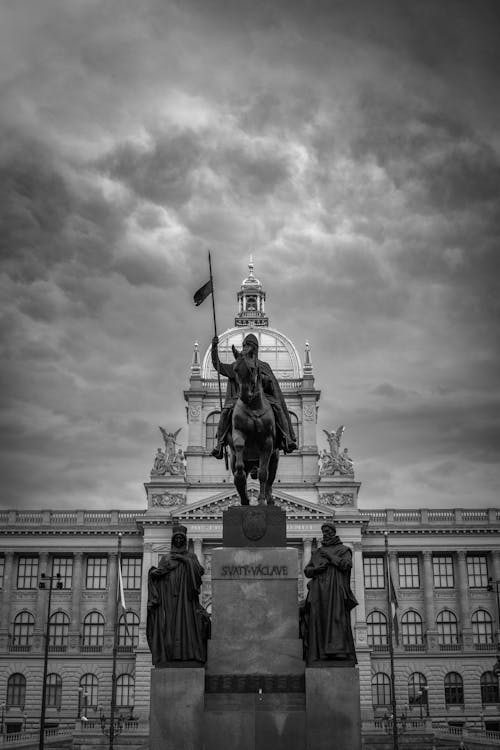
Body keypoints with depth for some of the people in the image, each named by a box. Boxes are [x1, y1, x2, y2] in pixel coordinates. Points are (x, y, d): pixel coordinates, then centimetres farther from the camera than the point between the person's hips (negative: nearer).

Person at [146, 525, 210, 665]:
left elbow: (200, 571, -1)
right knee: (168, 627, -9)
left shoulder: (191, 556, 16)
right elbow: (156, 575, 11)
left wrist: (184, 559, -10)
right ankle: (167, 658, -12)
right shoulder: (165, 558, 21)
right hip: (168, 598, 2)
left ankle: (188, 656, -17)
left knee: (185, 624, -14)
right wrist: (152, 572, -12)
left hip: (184, 597, -2)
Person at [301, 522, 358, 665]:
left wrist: (330, 557, -4)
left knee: (337, 620, -15)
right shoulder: (317, 553, 23)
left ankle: (341, 655, -19)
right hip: (319, 591, 4)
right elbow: (307, 571, 16)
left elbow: (347, 565, -6)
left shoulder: (343, 550, 12)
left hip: (336, 590, -4)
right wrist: (317, 569, -5)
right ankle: (319, 655, -10)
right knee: (319, 621, -6)